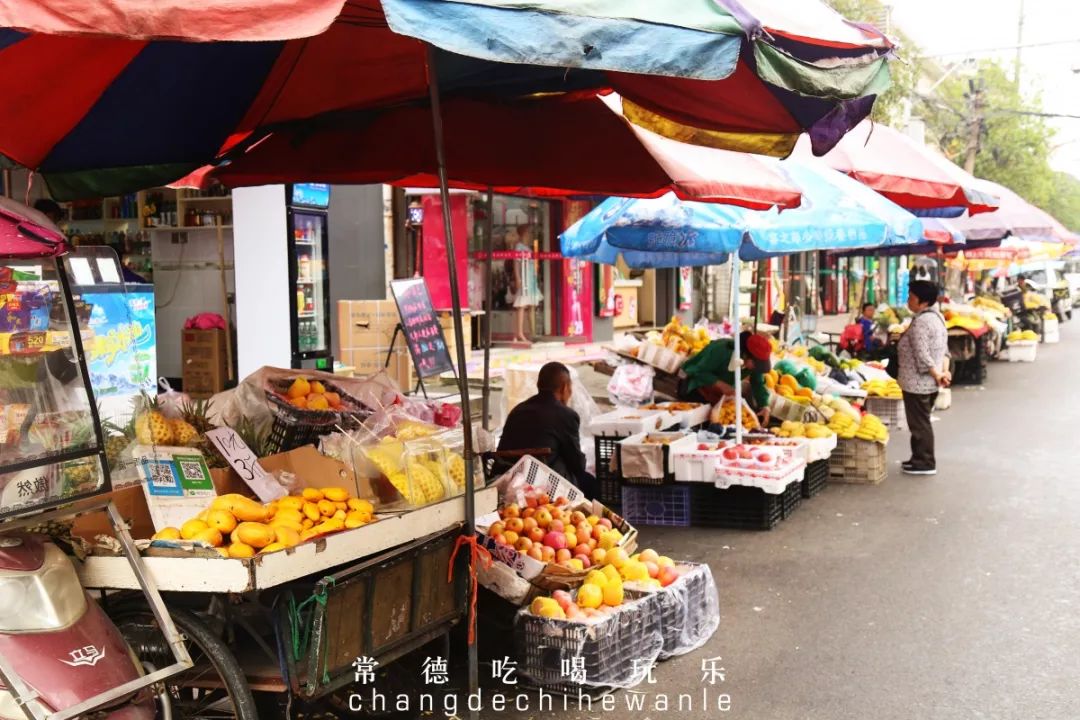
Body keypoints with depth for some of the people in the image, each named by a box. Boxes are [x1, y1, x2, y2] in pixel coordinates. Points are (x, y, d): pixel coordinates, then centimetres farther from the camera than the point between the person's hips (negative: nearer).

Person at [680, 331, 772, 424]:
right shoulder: (722, 351, -37)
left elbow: (758, 384, -14)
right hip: (698, 384, -6)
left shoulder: (755, 362, -18)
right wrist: (721, 385, -45)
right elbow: (699, 372, -33)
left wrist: (765, 406, -30)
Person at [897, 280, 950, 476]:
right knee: (922, 422, 18)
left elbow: (922, 355, -24)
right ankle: (920, 459, 27)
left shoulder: (920, 322, -20)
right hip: (930, 383, 10)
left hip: (917, 383, -10)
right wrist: (943, 371, 7)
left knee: (919, 423, 0)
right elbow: (943, 349, 14)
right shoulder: (937, 317, 11)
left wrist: (936, 374, -15)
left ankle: (925, 463, 6)